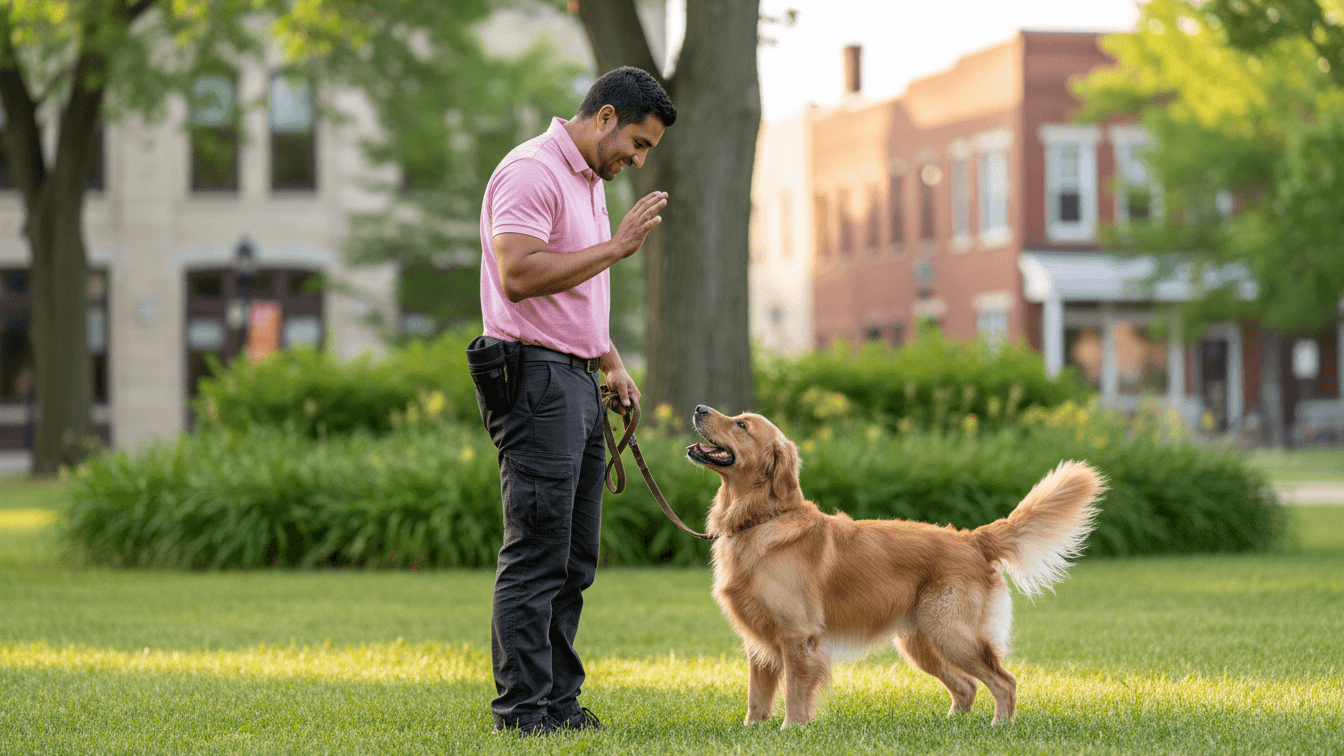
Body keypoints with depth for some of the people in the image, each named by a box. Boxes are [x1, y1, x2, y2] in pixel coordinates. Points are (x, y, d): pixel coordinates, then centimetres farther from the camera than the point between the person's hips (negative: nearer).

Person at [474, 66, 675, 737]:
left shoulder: (590, 181, 20)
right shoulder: (532, 171, -12)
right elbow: (518, 275, -23)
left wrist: (611, 363, 20)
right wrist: (616, 246, -20)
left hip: (578, 381, 10)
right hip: (534, 378, -10)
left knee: (573, 559, 10)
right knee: (536, 555, -9)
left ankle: (558, 700, 14)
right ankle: (522, 708, -5)